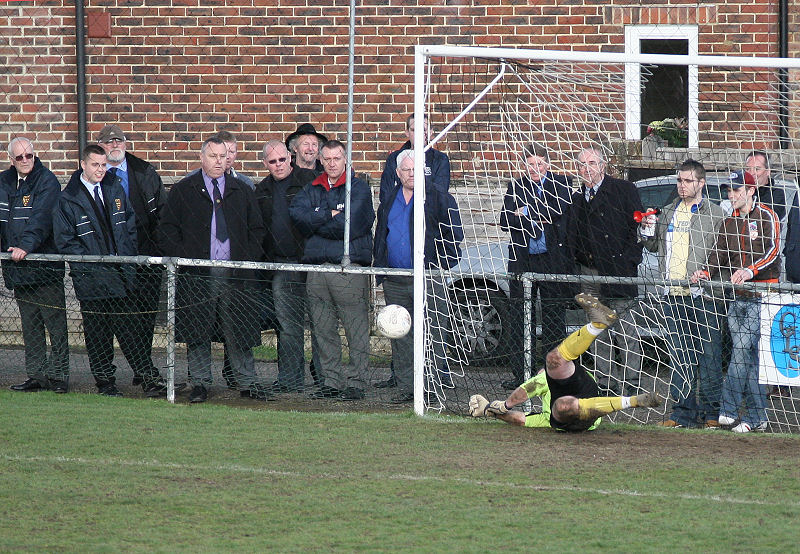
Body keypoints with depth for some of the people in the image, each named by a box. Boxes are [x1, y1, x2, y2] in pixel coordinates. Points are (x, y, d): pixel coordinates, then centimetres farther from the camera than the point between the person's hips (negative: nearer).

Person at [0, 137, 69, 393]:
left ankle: (58, 374, -2)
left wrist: (26, 246, -32)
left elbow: (41, 218, -19)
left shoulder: (47, 181, -7)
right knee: (29, 324, 10)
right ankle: (36, 375, 15)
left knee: (55, 323, -5)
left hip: (46, 264, -6)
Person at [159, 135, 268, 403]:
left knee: (239, 330, 2)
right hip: (197, 273, -2)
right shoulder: (183, 191, 6)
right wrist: (183, 258, -6)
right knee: (197, 331, 0)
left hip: (235, 271, 2)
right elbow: (167, 231, 5)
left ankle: (247, 383, 8)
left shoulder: (242, 192, 13)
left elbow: (256, 229, 17)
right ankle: (200, 383, 8)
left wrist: (248, 259, 4)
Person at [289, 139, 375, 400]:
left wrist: (314, 223, 0)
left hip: (349, 268, -5)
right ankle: (331, 381, 12)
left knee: (356, 329, -6)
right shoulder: (312, 189, 18)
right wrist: (329, 216, -9)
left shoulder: (358, 188, 2)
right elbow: (296, 214, 1)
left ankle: (355, 382, -3)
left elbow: (350, 224, -11)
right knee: (323, 330, 6)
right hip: (316, 267, 5)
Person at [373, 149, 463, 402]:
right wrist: (380, 270, 15)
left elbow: (454, 234, -1)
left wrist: (442, 264, -8)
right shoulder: (389, 203, 16)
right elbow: (379, 238, 25)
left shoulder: (438, 199, 0)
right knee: (401, 335, 6)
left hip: (428, 278, -5)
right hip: (395, 282, 5)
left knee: (436, 332, -7)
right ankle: (405, 386, 10)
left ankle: (440, 379, -2)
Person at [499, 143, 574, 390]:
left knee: (554, 318, 0)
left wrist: (525, 211, -7)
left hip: (552, 260, -2)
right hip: (522, 260, 2)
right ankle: (521, 375, 6)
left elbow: (557, 209, -13)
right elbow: (505, 222, 2)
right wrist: (535, 219, -13)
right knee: (520, 318, 1)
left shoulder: (560, 184, 5)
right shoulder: (516, 187, 11)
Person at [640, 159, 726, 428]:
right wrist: (647, 230, 6)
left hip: (702, 295, -5)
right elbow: (654, 247, 26)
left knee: (709, 355, -3)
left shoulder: (715, 214, 1)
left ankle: (710, 412, 3)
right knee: (680, 357, 6)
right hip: (673, 294, 5)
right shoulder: (668, 213, 17)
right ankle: (682, 411, 10)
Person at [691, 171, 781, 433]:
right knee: (748, 355, 3)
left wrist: (750, 270, -29)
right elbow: (719, 254, 15)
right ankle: (756, 417, 4)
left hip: (761, 294, -6)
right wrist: (706, 272, -6)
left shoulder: (766, 216, -2)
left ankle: (728, 408, -20)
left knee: (743, 346, -17)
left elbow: (772, 250, -14)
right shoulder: (730, 222, 18)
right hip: (737, 295, 6)